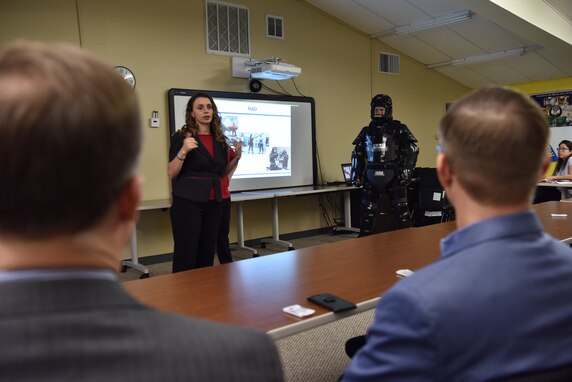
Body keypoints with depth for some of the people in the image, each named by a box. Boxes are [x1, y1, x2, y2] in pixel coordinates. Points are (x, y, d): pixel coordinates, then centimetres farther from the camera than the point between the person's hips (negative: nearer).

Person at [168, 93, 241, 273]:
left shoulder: (219, 139, 11)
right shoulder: (181, 136, -5)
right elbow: (171, 173, -8)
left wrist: (237, 157, 4)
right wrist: (183, 151, -22)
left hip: (214, 203, 6)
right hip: (187, 202, -5)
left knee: (207, 254, 9)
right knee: (186, 255, -5)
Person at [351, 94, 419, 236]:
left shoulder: (399, 129, 0)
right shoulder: (367, 131, 12)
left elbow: (412, 150, -3)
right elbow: (357, 154, 17)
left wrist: (406, 171, -11)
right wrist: (356, 174, 11)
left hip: (393, 175, -4)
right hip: (372, 176, 4)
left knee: (400, 209, -2)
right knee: (367, 209, 9)